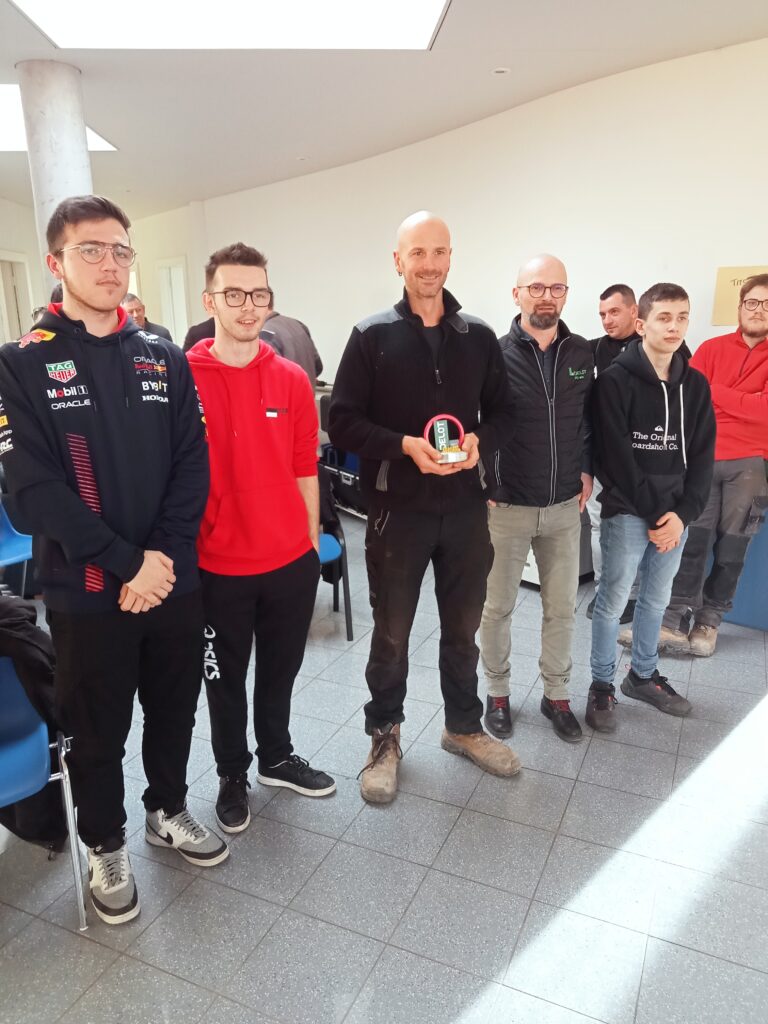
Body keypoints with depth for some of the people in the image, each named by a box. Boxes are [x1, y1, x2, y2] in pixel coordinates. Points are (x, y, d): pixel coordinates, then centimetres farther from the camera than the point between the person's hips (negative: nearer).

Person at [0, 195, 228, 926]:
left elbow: (192, 467, -1)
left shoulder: (165, 360, 5)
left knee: (174, 710, 18)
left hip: (174, 581, 3)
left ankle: (167, 811, 43)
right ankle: (105, 846, 37)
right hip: (86, 591, -3)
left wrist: (162, 555, -13)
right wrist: (126, 563, -18)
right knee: (97, 730, 13)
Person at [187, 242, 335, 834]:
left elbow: (305, 471, 6)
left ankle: (277, 758, 43)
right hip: (218, 565, -3)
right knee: (226, 678, 16)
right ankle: (233, 774, 38)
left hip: (291, 561, 3)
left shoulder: (292, 380, 1)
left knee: (281, 670, 20)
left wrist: (311, 543, 8)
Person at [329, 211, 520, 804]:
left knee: (463, 627, 17)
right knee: (391, 634, 11)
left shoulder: (479, 337, 6)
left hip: (465, 507, 3)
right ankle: (385, 739, 31)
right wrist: (405, 446, -20)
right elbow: (343, 421, -6)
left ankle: (464, 727, 39)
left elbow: (501, 410, 11)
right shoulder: (372, 336, -4)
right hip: (398, 509, -3)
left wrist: (480, 440, -11)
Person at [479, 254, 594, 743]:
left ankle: (557, 695, 31)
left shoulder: (583, 354, 3)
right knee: (498, 606, 10)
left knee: (562, 606, 12)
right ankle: (498, 693, 30)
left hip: (565, 506, 4)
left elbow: (592, 419, 14)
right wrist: (483, 488, -8)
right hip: (506, 506, -3)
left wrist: (587, 470, 6)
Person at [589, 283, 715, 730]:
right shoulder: (616, 380, -7)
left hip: (676, 513, 5)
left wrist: (684, 511, -8)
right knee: (613, 600, 1)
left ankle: (644, 675, 33)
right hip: (627, 512, -5)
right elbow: (616, 457, -13)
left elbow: (703, 455, 5)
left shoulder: (696, 384, 8)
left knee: (657, 599, 15)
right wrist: (655, 513, -13)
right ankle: (602, 685, 17)